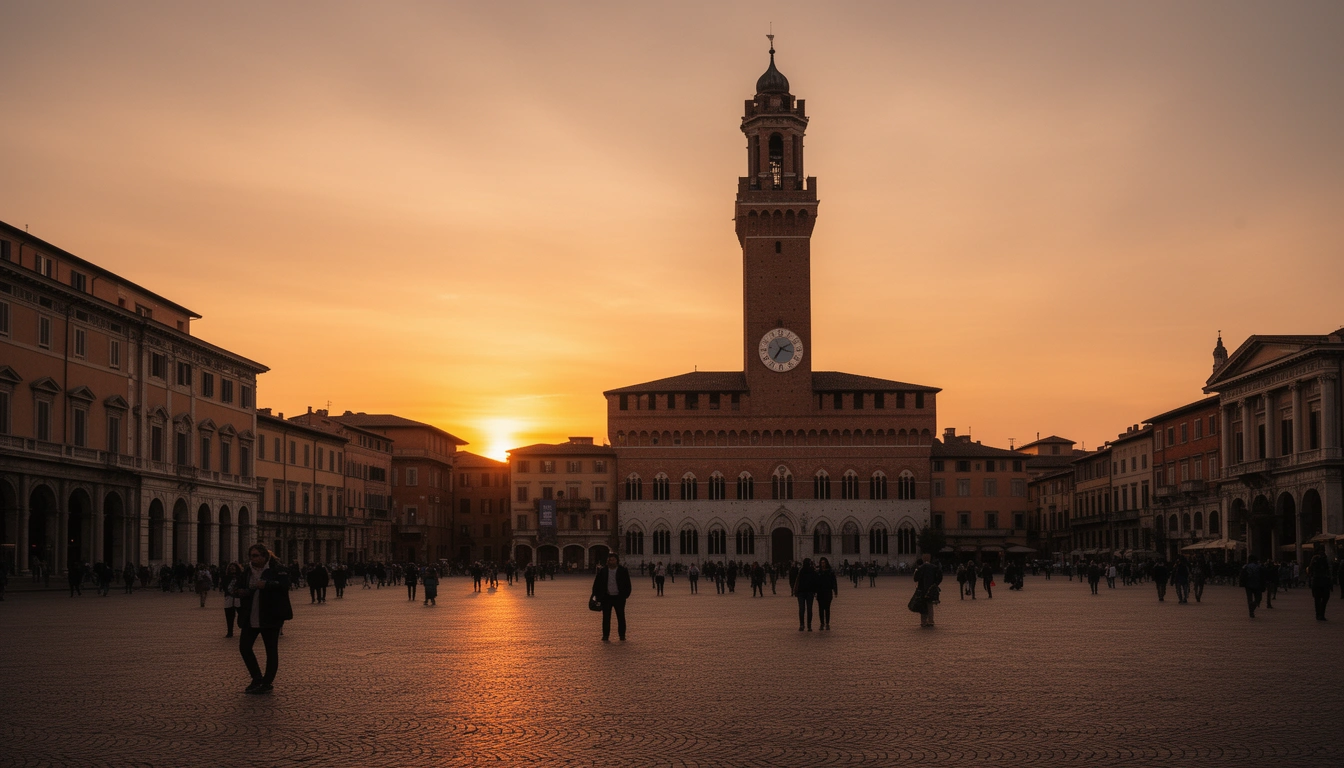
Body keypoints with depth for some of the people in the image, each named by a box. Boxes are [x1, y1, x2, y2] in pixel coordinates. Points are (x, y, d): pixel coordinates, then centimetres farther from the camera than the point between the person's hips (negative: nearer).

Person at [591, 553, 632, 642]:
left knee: (621, 617, 6)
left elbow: (627, 584, 3)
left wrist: (626, 594, -5)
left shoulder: (623, 570, 0)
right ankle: (605, 636, 5)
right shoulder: (602, 571, 2)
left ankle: (622, 635, 17)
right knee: (606, 617, 0)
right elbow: (597, 583, 7)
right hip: (606, 597, 0)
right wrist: (597, 595, 0)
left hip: (619, 598, 0)